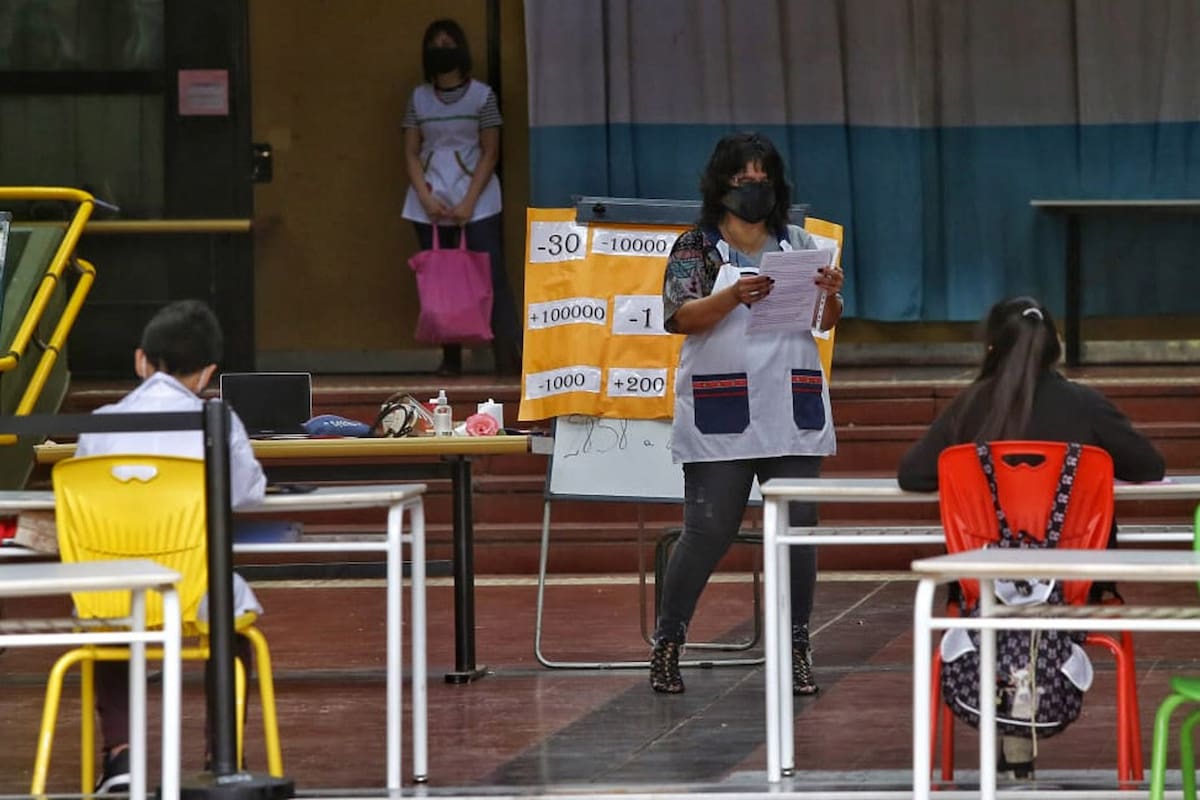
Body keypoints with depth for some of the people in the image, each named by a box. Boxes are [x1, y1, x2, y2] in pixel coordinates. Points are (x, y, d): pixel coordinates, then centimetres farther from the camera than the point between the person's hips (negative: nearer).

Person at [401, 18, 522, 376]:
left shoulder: (481, 95, 2)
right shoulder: (419, 99, 9)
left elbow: (490, 153, -1)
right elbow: (411, 154, 7)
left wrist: (468, 203, -10)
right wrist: (426, 198, -8)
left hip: (477, 202, -3)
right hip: (431, 204, 3)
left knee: (491, 278, -10)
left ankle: (509, 358, -14)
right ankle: (450, 359, 6)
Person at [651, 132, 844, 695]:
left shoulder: (798, 245, 14)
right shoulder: (696, 247, 5)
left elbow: (824, 322, 12)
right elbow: (679, 317, -7)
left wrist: (830, 297, -11)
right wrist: (733, 297, -24)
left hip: (792, 412, 3)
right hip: (720, 413, -3)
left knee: (797, 531, -1)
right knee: (708, 533, -4)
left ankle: (796, 652, 6)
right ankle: (666, 644, 8)